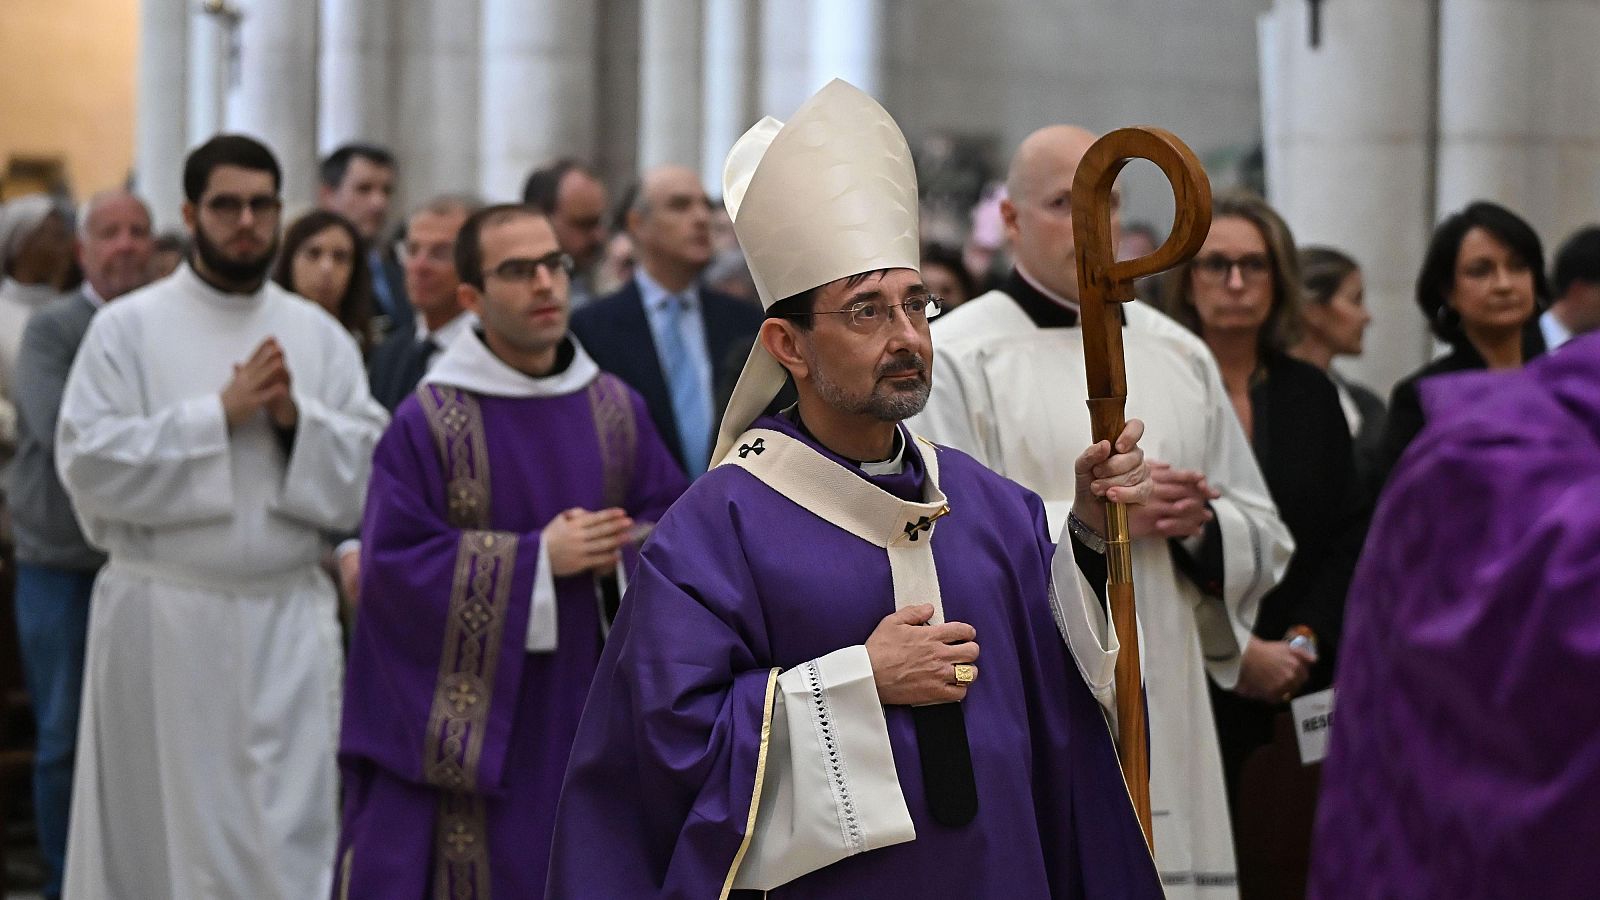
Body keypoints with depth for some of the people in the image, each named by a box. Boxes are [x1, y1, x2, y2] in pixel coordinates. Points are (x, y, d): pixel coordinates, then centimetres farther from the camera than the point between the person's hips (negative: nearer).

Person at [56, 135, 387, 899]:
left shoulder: (320, 336, 9)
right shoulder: (127, 327, 0)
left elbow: (369, 477, 5)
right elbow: (89, 463, -10)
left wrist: (297, 419, -12)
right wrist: (219, 414, -13)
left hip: (289, 619, 2)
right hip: (164, 615, -2)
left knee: (292, 833, -1)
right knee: (162, 830, 5)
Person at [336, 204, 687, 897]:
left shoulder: (617, 409, 6)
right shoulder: (425, 421, -8)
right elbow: (395, 565, -12)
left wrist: (621, 552, -13)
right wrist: (539, 558, -16)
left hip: (586, 709, 4)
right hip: (469, 715, -4)